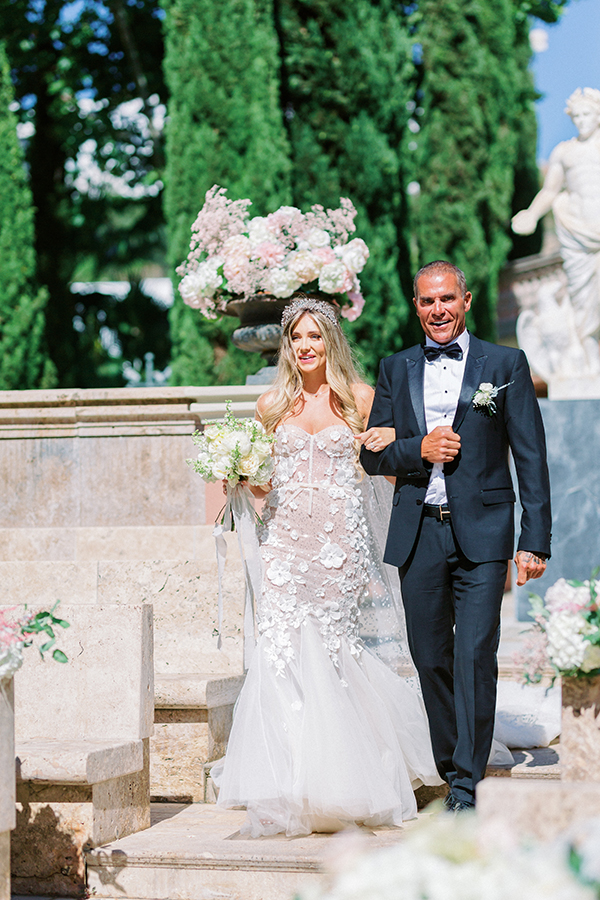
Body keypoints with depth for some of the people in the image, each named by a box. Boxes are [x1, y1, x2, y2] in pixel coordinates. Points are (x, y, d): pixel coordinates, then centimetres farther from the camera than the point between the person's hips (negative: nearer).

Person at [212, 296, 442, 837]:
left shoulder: (360, 399, 3)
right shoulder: (273, 403, 10)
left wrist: (393, 441, -13)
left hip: (340, 539, -1)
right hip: (287, 540, 2)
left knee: (328, 645, 0)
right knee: (283, 645, -10)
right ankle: (290, 785, -4)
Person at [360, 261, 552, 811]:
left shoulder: (506, 364, 3)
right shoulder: (396, 370, 11)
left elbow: (531, 459, 0)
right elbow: (372, 456, 10)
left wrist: (535, 540, -7)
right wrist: (419, 450, -10)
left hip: (481, 536, -3)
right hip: (418, 534, 3)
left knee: (475, 656, -10)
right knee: (430, 658, 7)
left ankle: (466, 786, -7)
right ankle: (449, 763, 22)